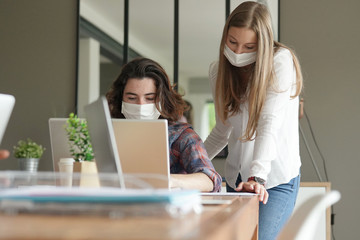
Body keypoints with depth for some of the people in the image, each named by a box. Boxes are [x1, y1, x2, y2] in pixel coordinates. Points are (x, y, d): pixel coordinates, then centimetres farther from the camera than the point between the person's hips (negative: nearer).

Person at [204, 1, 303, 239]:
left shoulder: (281, 61, -12)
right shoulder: (219, 71, 5)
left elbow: (270, 122, -23)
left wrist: (258, 176, -32)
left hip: (276, 179, -5)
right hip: (236, 178, 6)